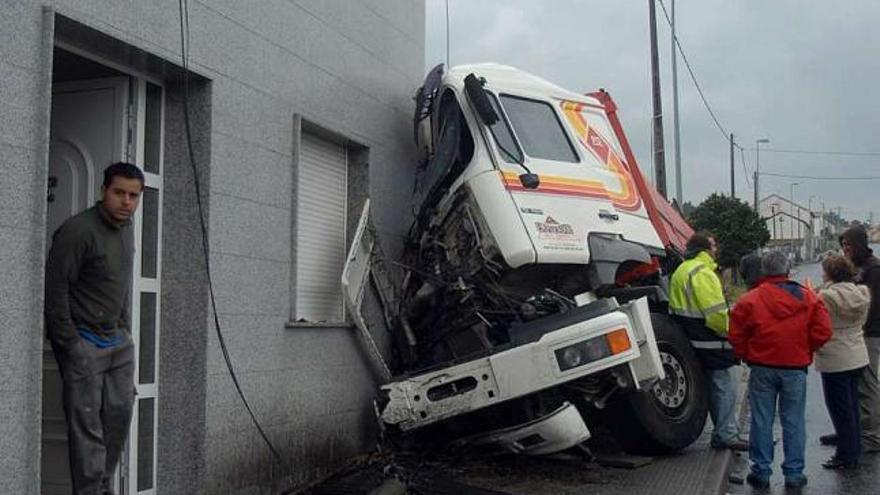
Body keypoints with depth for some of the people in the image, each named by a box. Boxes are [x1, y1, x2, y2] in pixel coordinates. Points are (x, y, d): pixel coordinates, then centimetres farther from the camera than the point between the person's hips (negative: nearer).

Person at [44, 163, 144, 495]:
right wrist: (70, 347, -16)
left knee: (120, 413, 10)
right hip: (83, 341, -8)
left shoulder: (126, 229, 10)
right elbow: (55, 290, -16)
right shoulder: (78, 230, -16)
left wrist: (124, 328, 15)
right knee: (87, 424, -5)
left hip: (117, 339, 8)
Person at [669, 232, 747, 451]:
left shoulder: (680, 271, 16)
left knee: (713, 386, 18)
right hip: (711, 343, -10)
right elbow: (717, 313, -22)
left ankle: (725, 432, 27)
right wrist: (730, 332, -9)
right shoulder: (703, 273, -18)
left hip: (694, 341, 10)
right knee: (725, 387, -3)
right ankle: (726, 435, 1)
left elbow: (675, 308, 20)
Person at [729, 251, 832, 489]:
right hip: (796, 368, 1)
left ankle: (761, 471, 14)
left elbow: (736, 335, -5)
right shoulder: (808, 298, -1)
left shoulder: (749, 300, -6)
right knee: (794, 421, 10)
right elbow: (822, 332, -3)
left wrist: (748, 357, 10)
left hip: (762, 368, -1)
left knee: (762, 420, 8)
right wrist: (803, 351, 12)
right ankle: (794, 473, 16)